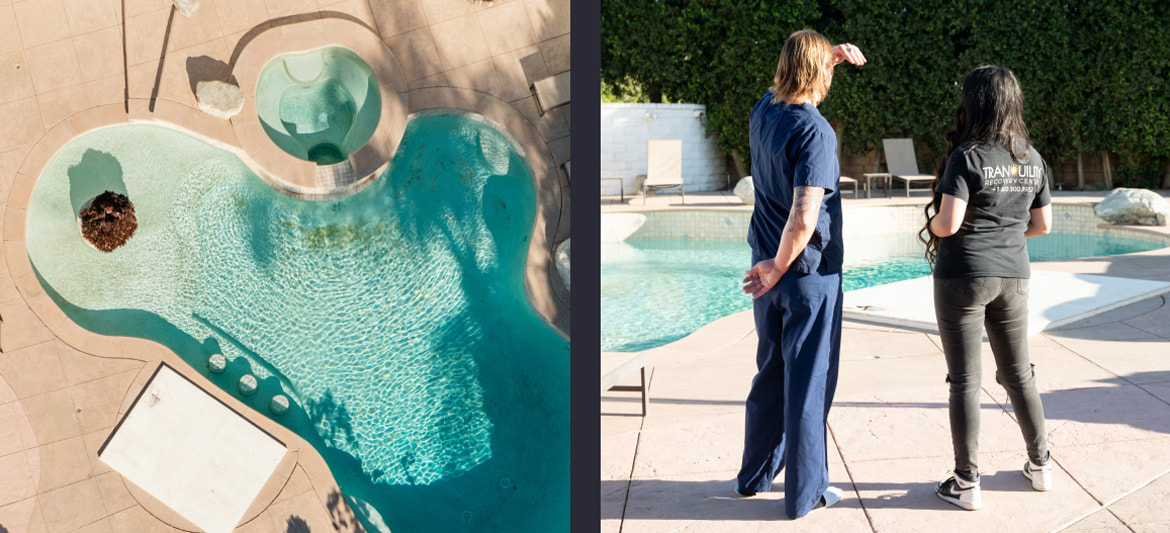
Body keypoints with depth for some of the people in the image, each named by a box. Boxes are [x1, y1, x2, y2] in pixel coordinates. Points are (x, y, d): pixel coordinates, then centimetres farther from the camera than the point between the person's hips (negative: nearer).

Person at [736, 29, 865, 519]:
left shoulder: (763, 111, 3)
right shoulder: (816, 133, -19)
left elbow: (790, 83, 30)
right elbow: (804, 220, -26)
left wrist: (833, 55, 20)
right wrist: (778, 268, -13)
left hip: (770, 266, 7)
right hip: (810, 273, -7)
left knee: (770, 374, 19)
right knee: (808, 383, 3)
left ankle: (754, 475, 30)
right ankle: (804, 492, 13)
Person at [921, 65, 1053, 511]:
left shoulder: (967, 157, -15)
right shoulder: (1032, 160, 5)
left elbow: (947, 223, -21)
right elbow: (1043, 224, 10)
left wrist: (932, 224, 0)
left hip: (963, 277, -6)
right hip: (1013, 276, 6)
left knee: (965, 381, 2)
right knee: (1018, 373, 20)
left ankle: (966, 484, 8)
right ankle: (1040, 464, 32)